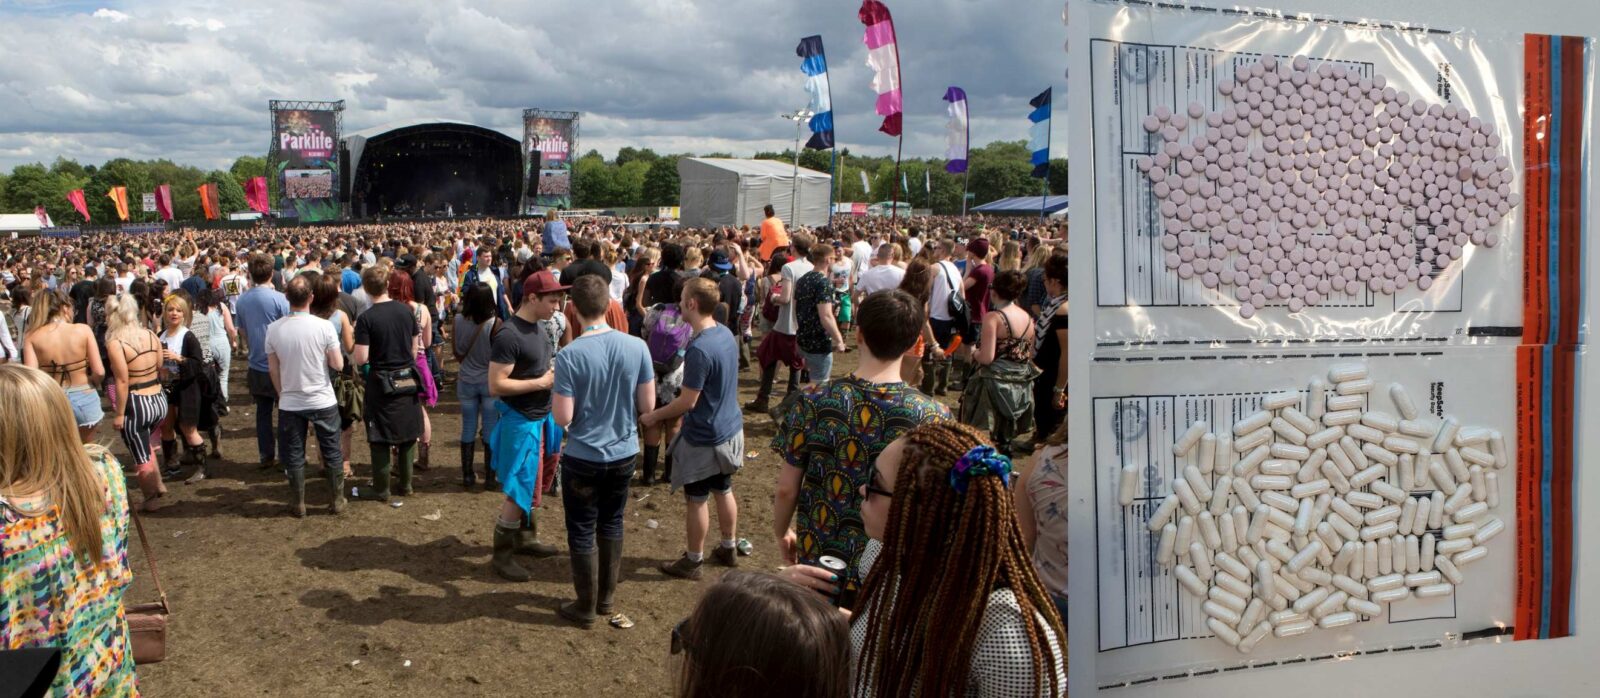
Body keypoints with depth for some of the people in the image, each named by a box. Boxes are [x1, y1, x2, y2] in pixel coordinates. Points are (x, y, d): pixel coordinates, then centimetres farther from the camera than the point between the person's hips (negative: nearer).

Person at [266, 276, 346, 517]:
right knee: (332, 452, 13)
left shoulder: (274, 329, -7)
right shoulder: (324, 326, -14)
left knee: (294, 456, 12)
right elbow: (338, 364, -11)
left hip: (290, 403, 1)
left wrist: (282, 393, 16)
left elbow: (273, 369, 1)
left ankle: (298, 505, 21)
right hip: (323, 401, -1)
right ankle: (338, 500, 21)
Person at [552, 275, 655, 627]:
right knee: (611, 524, 22)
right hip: (624, 453, 4)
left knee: (582, 533, 12)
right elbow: (648, 405, -4)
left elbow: (563, 418, -18)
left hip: (584, 457, -4)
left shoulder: (569, 356, -20)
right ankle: (607, 599, 34)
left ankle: (586, 608, 24)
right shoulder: (637, 347, -10)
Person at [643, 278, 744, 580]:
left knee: (696, 500, 7)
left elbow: (687, 402, -24)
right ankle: (729, 549, 37)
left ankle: (692, 562, 21)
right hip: (730, 428, 8)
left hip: (704, 437, -8)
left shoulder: (699, 349, -28)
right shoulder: (726, 334, -1)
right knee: (723, 490, 22)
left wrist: (654, 416, -8)